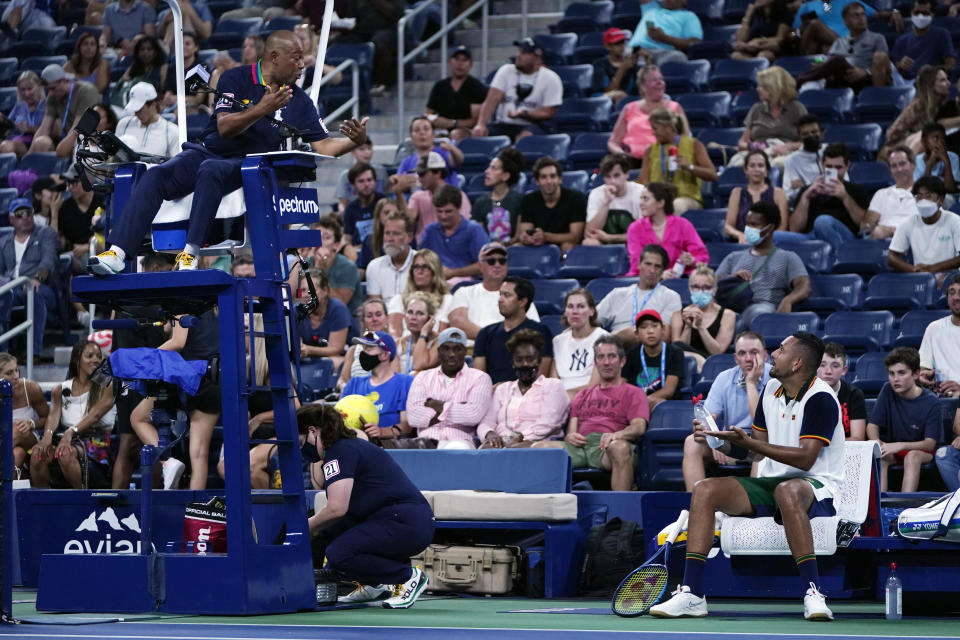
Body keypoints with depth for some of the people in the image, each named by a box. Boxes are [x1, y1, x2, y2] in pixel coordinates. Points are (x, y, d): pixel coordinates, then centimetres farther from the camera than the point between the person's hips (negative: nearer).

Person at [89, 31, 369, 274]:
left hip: (246, 166, 0)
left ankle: (190, 253, -42)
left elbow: (323, 146, 8)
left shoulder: (298, 101, 11)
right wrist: (261, 110, -20)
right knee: (155, 176, -28)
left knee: (211, 170, -37)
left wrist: (353, 141, -10)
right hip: (209, 151, 0)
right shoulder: (236, 79, 3)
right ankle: (117, 253, -38)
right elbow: (224, 127, -8)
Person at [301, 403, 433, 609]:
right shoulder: (350, 445, 21)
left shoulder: (340, 451, -11)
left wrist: (306, 528, -5)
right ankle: (372, 584, 17)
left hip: (406, 523, -10)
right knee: (330, 528, 15)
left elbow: (337, 508, -20)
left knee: (338, 555, -20)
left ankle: (409, 577, -7)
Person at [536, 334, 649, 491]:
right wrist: (570, 436, -2)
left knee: (620, 448, -42)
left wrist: (617, 435, -20)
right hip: (580, 444, 4)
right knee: (539, 447, -24)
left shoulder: (633, 393, 20)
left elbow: (639, 427, 3)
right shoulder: (583, 395, 34)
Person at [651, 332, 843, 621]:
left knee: (788, 491, -43)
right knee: (704, 489, -13)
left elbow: (805, 458, -23)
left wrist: (748, 442, -26)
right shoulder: (772, 388, 11)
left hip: (815, 487, -8)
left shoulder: (820, 399, -14)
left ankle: (812, 592, -42)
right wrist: (719, 442, -3)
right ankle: (691, 594, -18)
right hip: (770, 483, 8)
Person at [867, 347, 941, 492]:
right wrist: (878, 443, -26)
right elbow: (872, 425, -2)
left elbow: (930, 443, -17)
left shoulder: (931, 402, -13)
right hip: (891, 449, 3)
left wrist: (900, 446, -33)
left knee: (912, 456, -35)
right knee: (878, 456, -30)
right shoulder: (888, 391, -4)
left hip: (920, 450, -3)